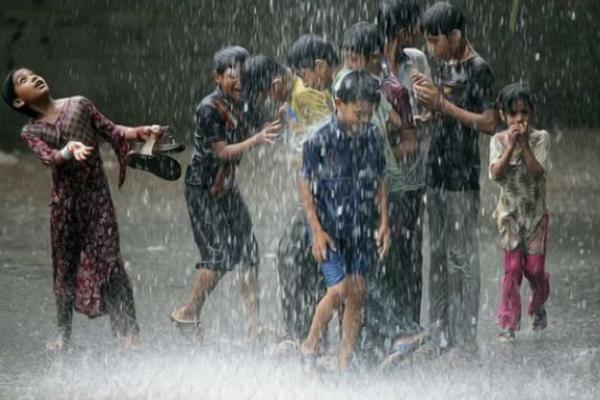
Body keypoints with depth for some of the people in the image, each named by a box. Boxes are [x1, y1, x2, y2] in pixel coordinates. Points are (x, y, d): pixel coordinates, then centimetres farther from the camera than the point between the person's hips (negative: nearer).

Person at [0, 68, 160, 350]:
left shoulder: (79, 105, 4)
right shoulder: (30, 132, 1)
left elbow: (110, 131, 4)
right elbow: (48, 157, -17)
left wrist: (138, 133, -15)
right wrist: (68, 151, -39)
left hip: (96, 193, -1)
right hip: (64, 200, 1)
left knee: (108, 259, -7)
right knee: (64, 263, 7)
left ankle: (129, 330, -5)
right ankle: (64, 332, 19)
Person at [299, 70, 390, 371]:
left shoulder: (372, 137, 2)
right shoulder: (320, 140, -12)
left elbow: (379, 182, 12)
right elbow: (306, 187, -8)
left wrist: (383, 223, 5)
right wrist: (317, 231, -12)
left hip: (362, 228, 5)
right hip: (330, 227, -5)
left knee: (357, 293, 2)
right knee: (339, 289, -13)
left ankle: (345, 364, 9)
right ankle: (310, 345, 8)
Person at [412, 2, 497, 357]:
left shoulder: (479, 69, -11)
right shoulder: (447, 67, 14)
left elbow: (488, 124, -17)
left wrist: (443, 104, -17)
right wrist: (427, 99, 1)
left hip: (463, 177, -9)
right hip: (438, 174, 9)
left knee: (462, 257, -6)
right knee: (440, 255, 12)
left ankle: (465, 341, -3)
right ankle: (440, 336, 18)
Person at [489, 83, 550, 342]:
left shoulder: (540, 138, -7)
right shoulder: (498, 141, -4)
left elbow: (538, 171, -19)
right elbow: (496, 174, -17)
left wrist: (524, 144, -23)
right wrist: (511, 145, -24)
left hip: (536, 212, 0)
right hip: (510, 212, 0)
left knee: (535, 267, 2)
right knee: (512, 268, -5)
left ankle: (538, 307, 32)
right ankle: (508, 323, 0)